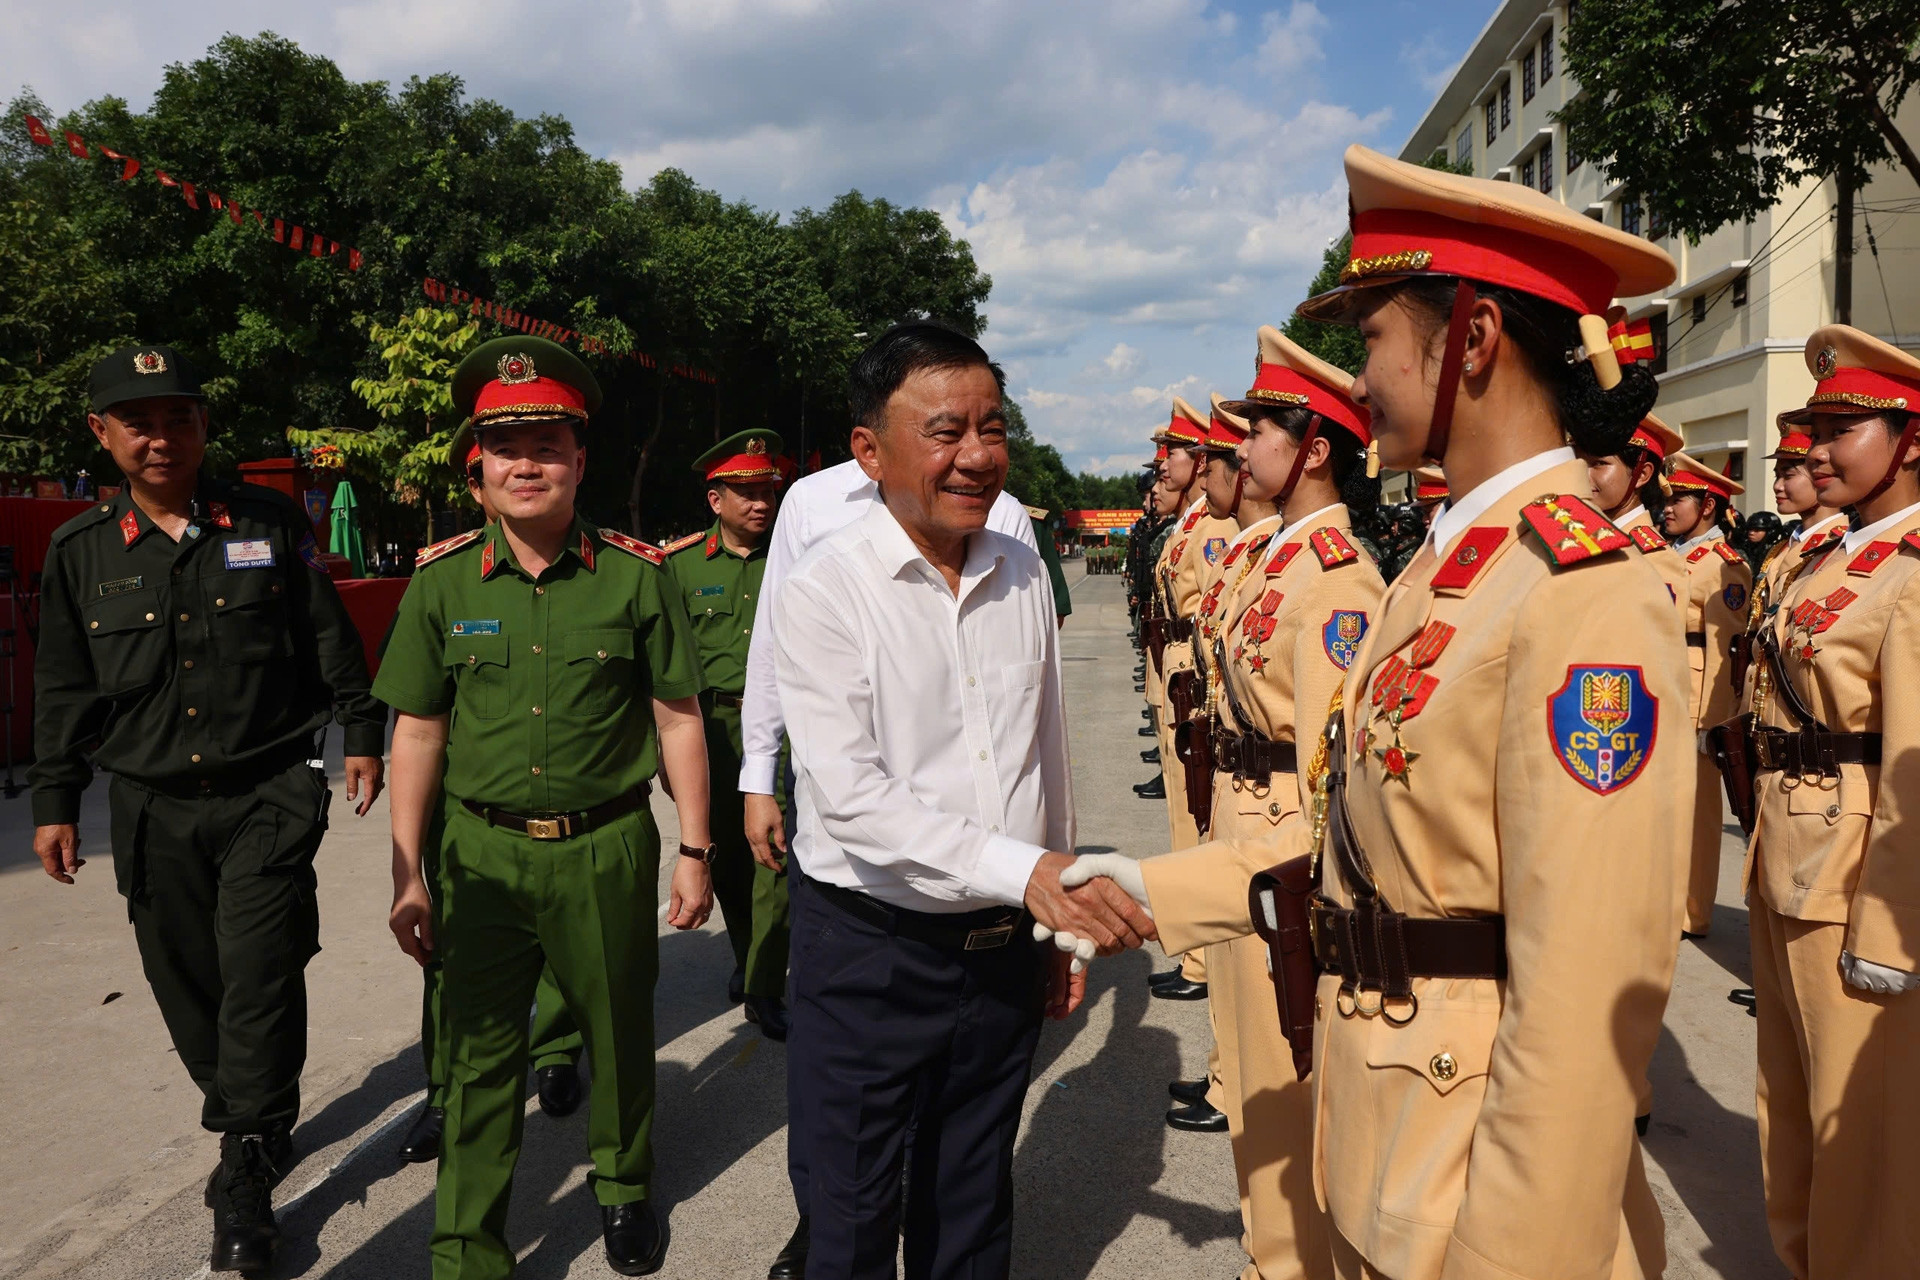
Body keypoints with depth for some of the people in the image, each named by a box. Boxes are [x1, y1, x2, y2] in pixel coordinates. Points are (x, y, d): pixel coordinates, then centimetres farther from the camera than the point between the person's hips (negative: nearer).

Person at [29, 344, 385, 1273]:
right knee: (187, 982, 10)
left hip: (271, 793, -2)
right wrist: (54, 800, 10)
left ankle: (246, 1178, 3)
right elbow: (63, 688, 11)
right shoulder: (79, 552, 4)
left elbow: (331, 639, 5)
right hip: (153, 810, 3)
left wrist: (361, 732, 3)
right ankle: (246, 1120, 33)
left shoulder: (272, 526, 0)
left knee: (259, 976, -8)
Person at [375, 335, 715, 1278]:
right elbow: (418, 732, 4)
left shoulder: (636, 575, -5)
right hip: (483, 851, 1)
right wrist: (407, 875, 2)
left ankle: (623, 1187, 43)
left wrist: (694, 852, -1)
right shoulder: (442, 579, -1)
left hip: (608, 848, 0)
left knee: (619, 1035, 16)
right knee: (478, 1054, 9)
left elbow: (677, 718, -1)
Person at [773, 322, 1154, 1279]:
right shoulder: (824, 590, -14)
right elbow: (852, 798, -22)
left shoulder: (1024, 575, 3)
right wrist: (1025, 872, -29)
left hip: (1004, 949, 5)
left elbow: (1048, 756, 10)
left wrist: (1063, 922, 13)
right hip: (869, 950, -4)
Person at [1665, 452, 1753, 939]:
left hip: (1694, 703, -7)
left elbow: (1722, 649, -14)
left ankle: (1688, 913, 12)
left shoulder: (1725, 566, -8)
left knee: (1692, 804, 1)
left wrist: (1709, 721, -17)